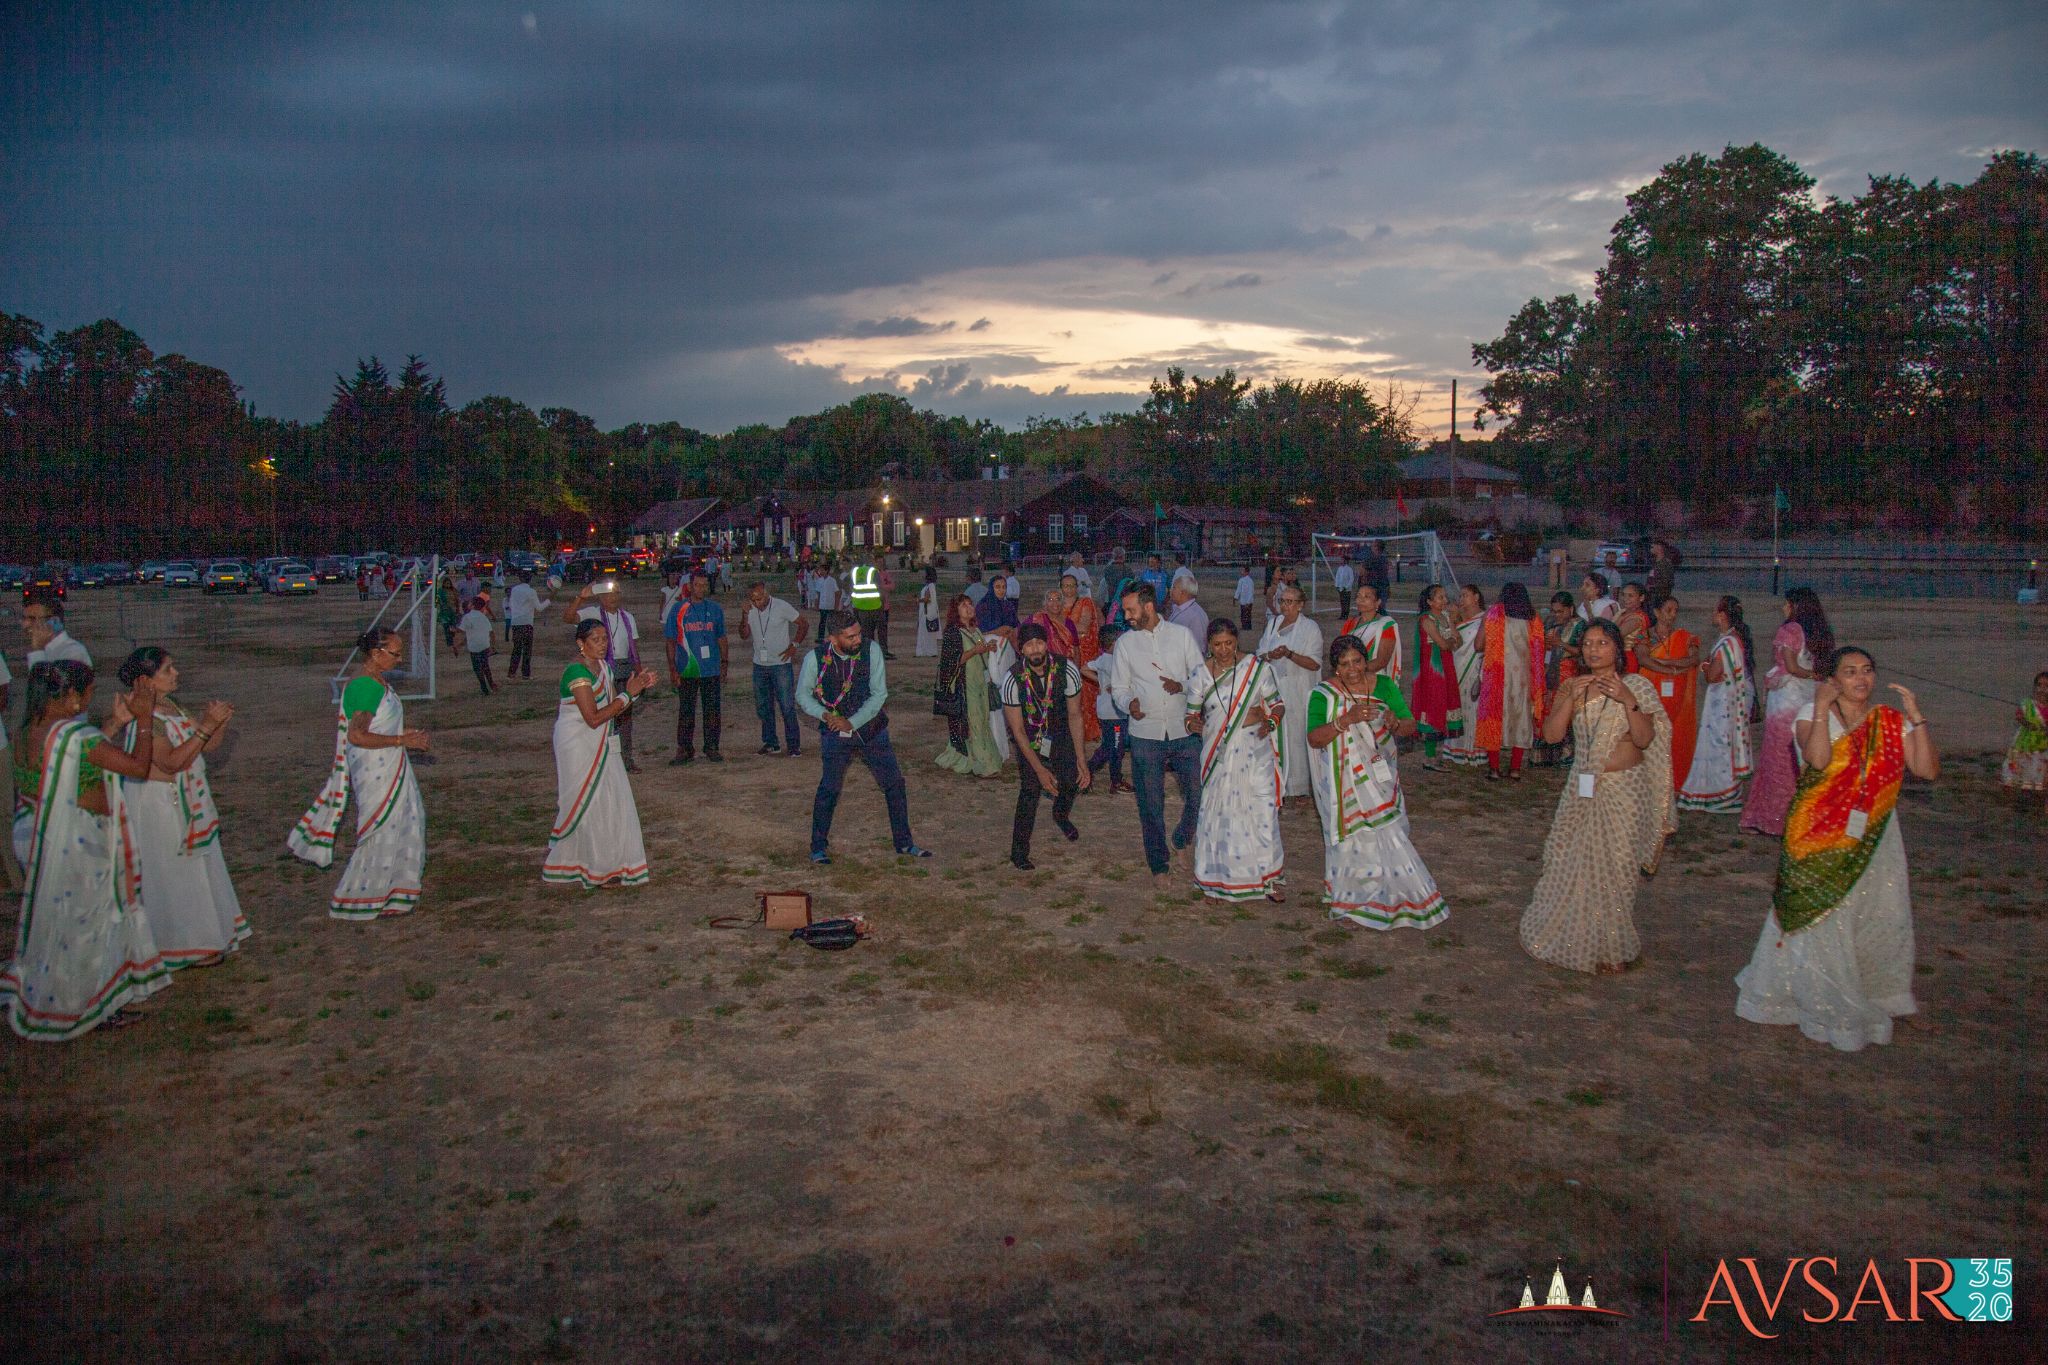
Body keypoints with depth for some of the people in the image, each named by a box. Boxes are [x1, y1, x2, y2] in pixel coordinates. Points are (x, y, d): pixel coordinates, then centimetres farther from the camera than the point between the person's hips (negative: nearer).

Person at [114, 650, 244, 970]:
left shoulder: (171, 708, 7)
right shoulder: (144, 718, -21)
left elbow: (206, 746, 9)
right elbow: (171, 762, -29)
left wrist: (219, 722, -10)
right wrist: (206, 726, -31)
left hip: (184, 803, 9)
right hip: (158, 806, -9)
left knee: (194, 870, 18)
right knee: (174, 877, 2)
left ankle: (206, 936, 30)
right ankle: (185, 947, 13)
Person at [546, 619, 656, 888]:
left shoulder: (602, 667, 7)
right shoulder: (577, 671, -21)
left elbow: (614, 710, 8)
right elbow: (593, 718, -25)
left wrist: (639, 687, -5)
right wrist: (627, 694, -21)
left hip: (600, 745, 9)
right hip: (578, 745, -9)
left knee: (610, 801, 12)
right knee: (585, 804, -1)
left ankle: (608, 863, 23)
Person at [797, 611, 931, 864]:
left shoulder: (871, 650, -12)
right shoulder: (815, 658, -13)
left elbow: (879, 693, -10)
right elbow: (803, 695, -1)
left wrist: (852, 722, -18)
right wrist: (825, 715, -19)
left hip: (871, 728, 2)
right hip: (835, 734, -2)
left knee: (894, 783, 5)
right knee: (829, 789, -3)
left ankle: (903, 843, 20)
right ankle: (818, 847, 16)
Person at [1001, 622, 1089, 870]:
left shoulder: (1067, 670, -23)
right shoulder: (1013, 680, -26)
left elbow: (1074, 715, -14)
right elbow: (1018, 730, -19)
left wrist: (1081, 760, -17)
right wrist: (1040, 769, -22)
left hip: (1060, 733, 2)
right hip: (1030, 739, -2)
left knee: (1075, 779, -10)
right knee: (1031, 789, -15)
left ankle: (1061, 815, 28)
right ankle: (1019, 853, 1)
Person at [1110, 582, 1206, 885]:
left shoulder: (1181, 634, 3)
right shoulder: (1125, 642, 5)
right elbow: (1119, 687, 7)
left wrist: (1182, 686, -15)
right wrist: (1129, 703, -15)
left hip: (1184, 730, 0)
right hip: (1145, 734, 0)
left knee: (1198, 795, 1)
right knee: (1151, 804, 5)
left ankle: (1182, 837, 31)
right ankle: (1158, 866, 18)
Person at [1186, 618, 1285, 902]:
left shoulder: (1257, 667, -2)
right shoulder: (1201, 675, 1)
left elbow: (1276, 703, 6)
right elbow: (1192, 713, 7)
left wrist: (1270, 722, -14)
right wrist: (1194, 723, -16)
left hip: (1255, 753, -1)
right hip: (1219, 755, 1)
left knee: (1263, 812, -1)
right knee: (1219, 812, 5)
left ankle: (1269, 878, 13)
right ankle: (1219, 879, 19)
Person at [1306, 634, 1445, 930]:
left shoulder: (1384, 685, 1)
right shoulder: (1324, 694, -7)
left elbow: (1411, 726, 1)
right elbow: (1314, 739, -17)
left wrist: (1396, 723, -22)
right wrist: (1346, 720, -29)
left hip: (1380, 777, 2)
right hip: (1345, 781, -2)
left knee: (1387, 834, 4)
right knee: (1355, 838, 2)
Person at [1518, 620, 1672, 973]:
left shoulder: (1637, 687, -5)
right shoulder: (1573, 687, 4)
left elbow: (1644, 739, -14)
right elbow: (1551, 734, -6)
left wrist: (1627, 701, -25)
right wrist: (1570, 698, -17)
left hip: (1622, 792, -3)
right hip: (1581, 788, 3)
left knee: (1613, 867, 2)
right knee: (1568, 863, 9)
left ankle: (1610, 947, 18)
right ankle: (1569, 934, 26)